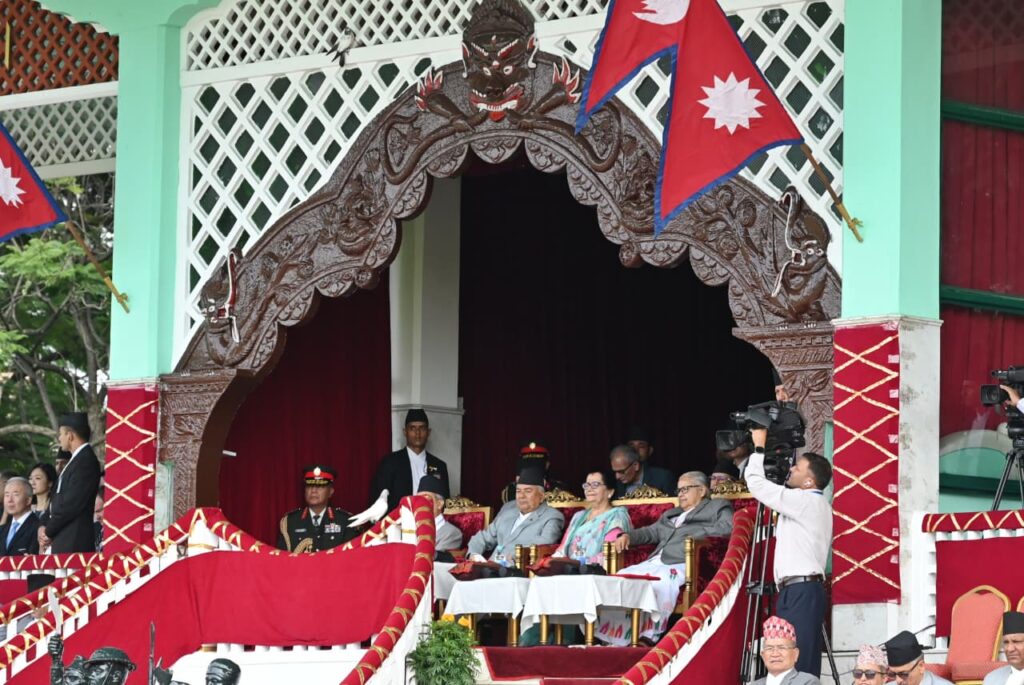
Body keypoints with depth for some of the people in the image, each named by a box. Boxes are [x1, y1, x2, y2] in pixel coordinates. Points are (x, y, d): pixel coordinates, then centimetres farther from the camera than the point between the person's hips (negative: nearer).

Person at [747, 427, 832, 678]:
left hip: (800, 591, -10)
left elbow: (757, 483, -9)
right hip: (801, 591, 10)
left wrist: (759, 446, 4)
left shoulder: (806, 501, -8)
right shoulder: (814, 503, 21)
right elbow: (771, 489, 33)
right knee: (805, 665, 4)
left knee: (797, 665, -15)